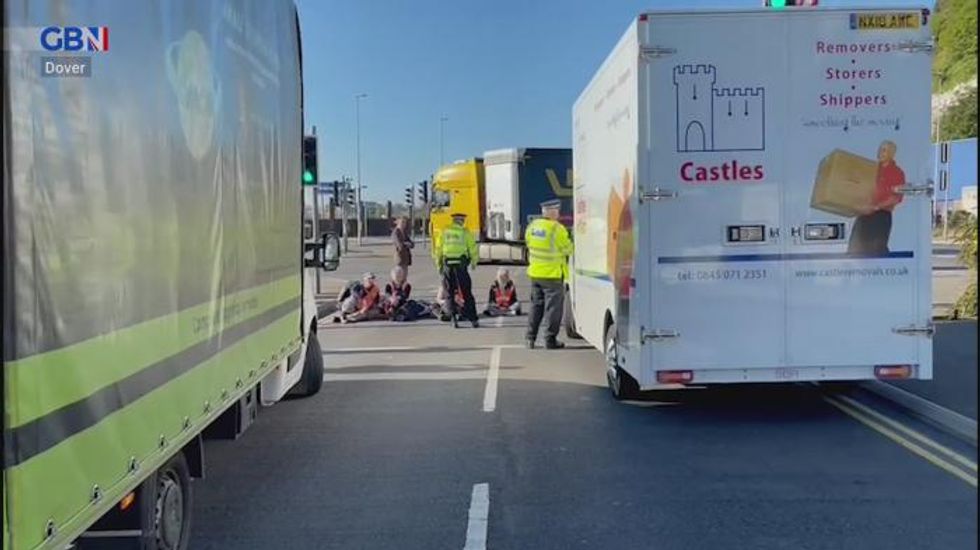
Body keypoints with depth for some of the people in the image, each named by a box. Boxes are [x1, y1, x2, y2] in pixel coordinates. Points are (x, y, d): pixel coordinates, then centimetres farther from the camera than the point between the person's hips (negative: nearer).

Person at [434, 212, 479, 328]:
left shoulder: (444, 232, 8)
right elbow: (473, 248, 1)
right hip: (461, 264, -1)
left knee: (449, 292, 11)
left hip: (447, 264, 1)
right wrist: (474, 262, 16)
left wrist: (439, 264, 16)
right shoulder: (465, 233, 1)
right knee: (466, 292, 5)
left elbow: (438, 249, 7)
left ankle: (453, 317, 2)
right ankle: (473, 319, 4)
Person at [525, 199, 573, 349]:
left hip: (535, 273, 7)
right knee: (552, 307, 1)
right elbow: (567, 249, -9)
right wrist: (570, 240, 12)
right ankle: (550, 339, 3)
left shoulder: (532, 226, 3)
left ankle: (530, 338, 16)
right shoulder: (557, 229, -17)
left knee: (536, 305, 15)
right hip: (552, 274, -6)